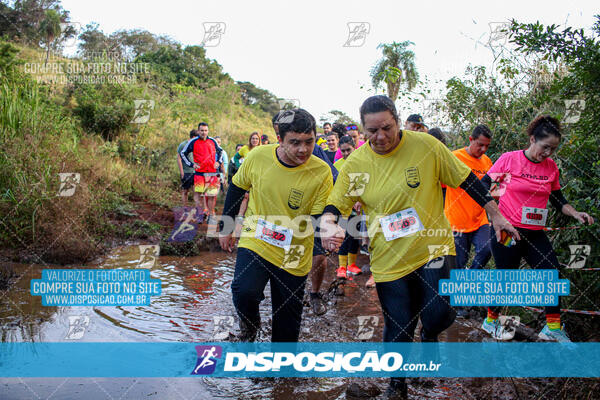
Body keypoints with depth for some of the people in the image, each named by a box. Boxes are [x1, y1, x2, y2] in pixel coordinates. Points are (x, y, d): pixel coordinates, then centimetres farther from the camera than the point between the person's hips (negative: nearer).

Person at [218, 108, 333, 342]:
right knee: (244, 292, -25)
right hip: (255, 242, 0)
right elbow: (236, 189, 5)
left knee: (287, 323, 10)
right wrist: (225, 228, 10)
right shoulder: (258, 157, -12)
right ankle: (250, 325, 10)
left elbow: (319, 217, -10)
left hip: (294, 256, 0)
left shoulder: (322, 172, -16)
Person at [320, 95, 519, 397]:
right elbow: (334, 205, 1)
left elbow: (465, 179, 0)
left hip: (433, 248, -1)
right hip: (389, 259, 1)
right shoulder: (356, 163, -6)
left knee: (438, 315, -14)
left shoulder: (425, 145, -9)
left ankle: (429, 335, 26)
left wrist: (495, 215, 2)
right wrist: (328, 225, -21)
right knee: (397, 329, 8)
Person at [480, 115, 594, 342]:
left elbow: (558, 199, 15)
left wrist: (575, 214, -2)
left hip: (535, 233, 5)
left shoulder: (551, 167, 6)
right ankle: (491, 321, 25)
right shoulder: (509, 159, -8)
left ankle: (553, 327, 15)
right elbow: (483, 185, -5)